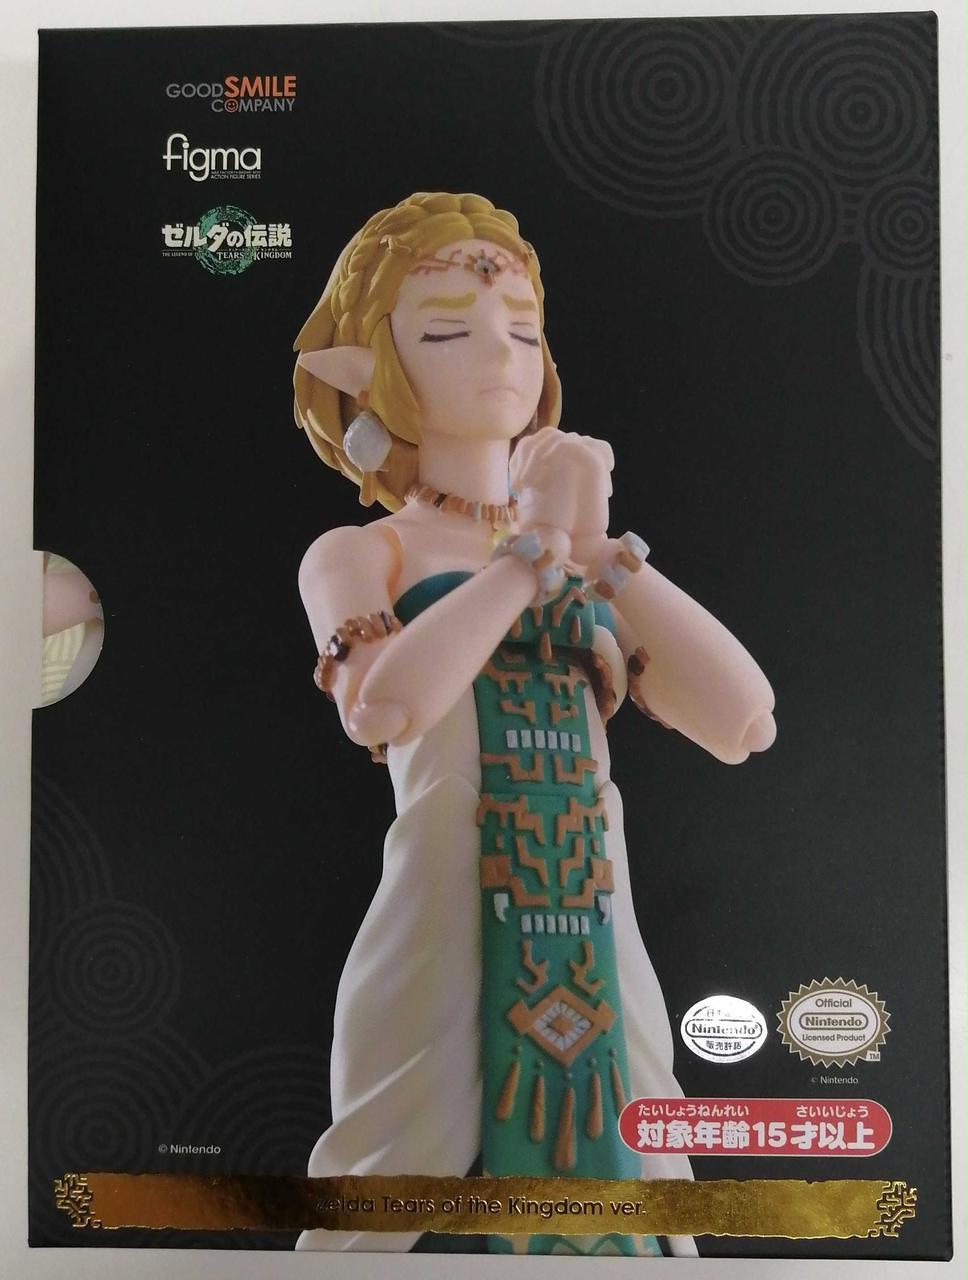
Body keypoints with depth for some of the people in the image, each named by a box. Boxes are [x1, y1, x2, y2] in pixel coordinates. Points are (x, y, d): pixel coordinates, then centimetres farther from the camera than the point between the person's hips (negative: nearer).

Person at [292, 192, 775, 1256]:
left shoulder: (597, 571, 12)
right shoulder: (356, 553, 1)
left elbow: (745, 723, -2)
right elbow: (385, 706, -21)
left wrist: (596, 548, -7)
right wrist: (536, 542, -11)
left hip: (601, 961, 4)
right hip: (445, 949, -4)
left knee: (610, 1199, 13)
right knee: (426, 1208, 6)